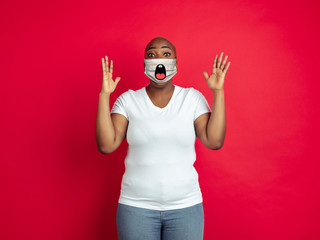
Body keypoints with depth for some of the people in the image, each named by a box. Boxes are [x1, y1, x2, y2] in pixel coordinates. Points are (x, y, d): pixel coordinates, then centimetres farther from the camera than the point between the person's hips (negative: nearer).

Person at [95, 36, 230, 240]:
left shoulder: (193, 98, -1)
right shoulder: (128, 100, -1)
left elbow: (214, 141, -11)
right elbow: (106, 145, -11)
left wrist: (218, 92, -13)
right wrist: (104, 94, -15)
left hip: (185, 206, 1)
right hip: (136, 206, 0)